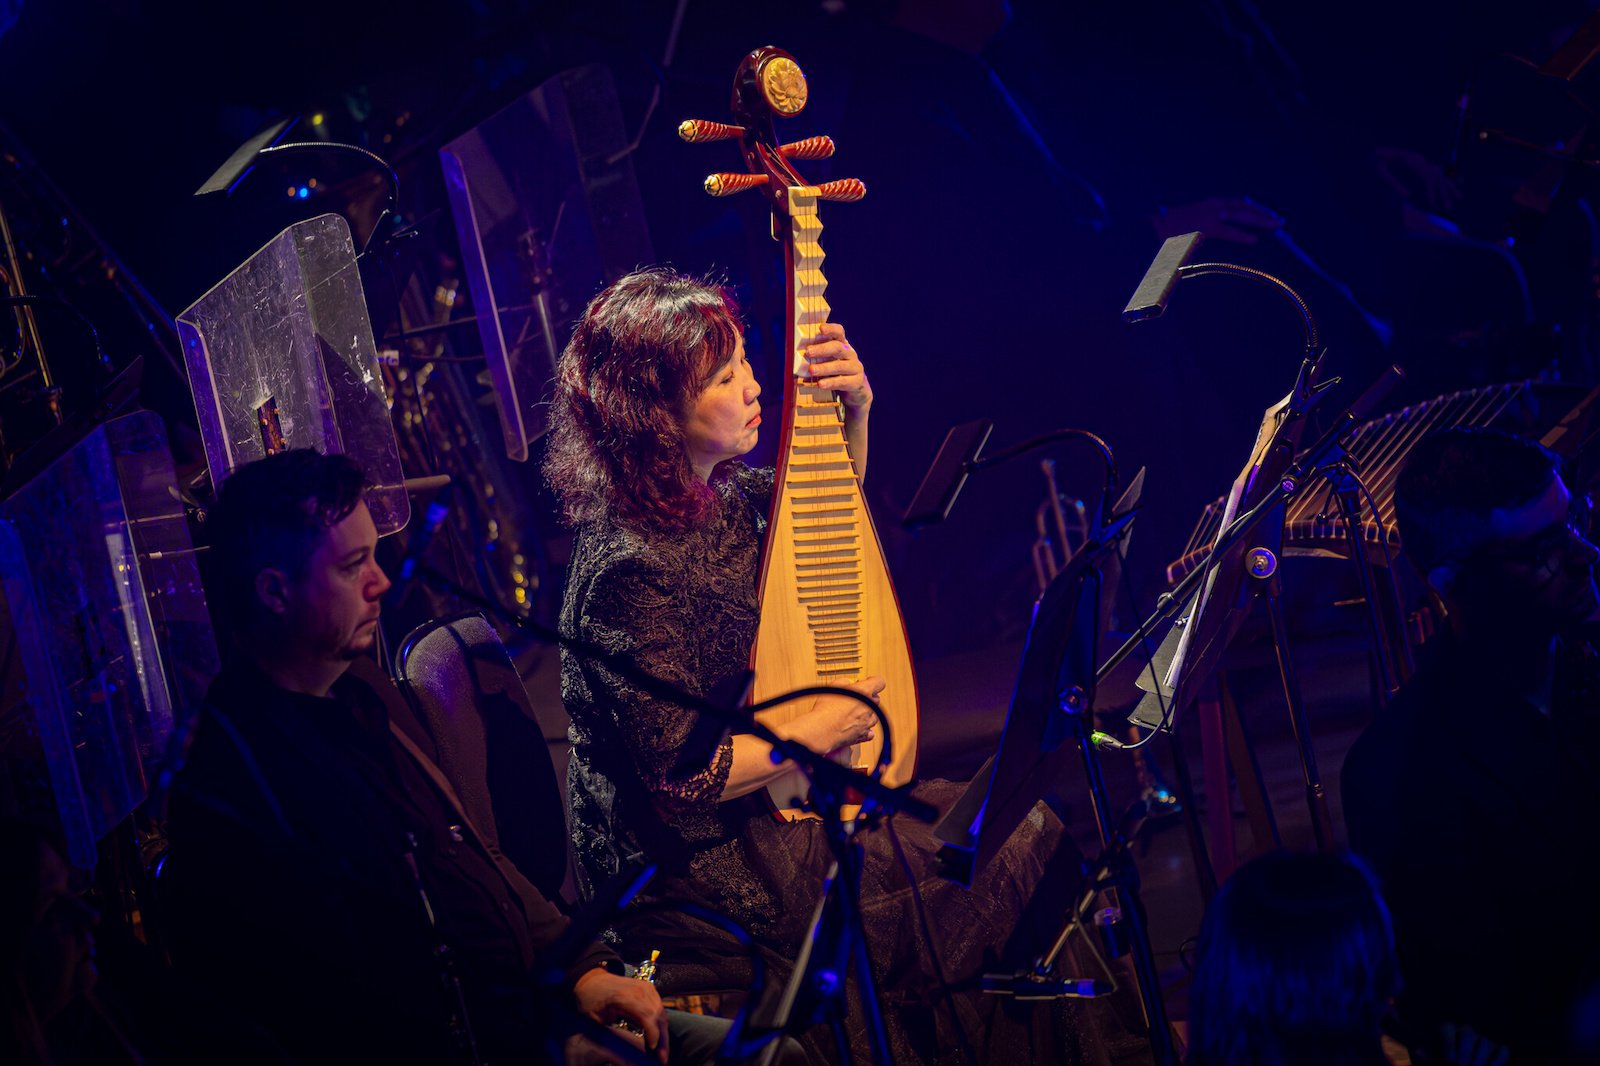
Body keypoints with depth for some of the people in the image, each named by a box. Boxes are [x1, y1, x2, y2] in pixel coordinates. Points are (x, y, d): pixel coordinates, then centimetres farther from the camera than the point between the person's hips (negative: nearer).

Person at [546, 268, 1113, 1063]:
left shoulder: (720, 495, 1)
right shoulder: (631, 568, -25)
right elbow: (678, 776, -25)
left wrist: (855, 411, 5)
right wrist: (811, 734, -14)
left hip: (758, 810, 9)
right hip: (696, 867, -9)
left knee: (1026, 822, 3)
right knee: (1003, 856, -10)